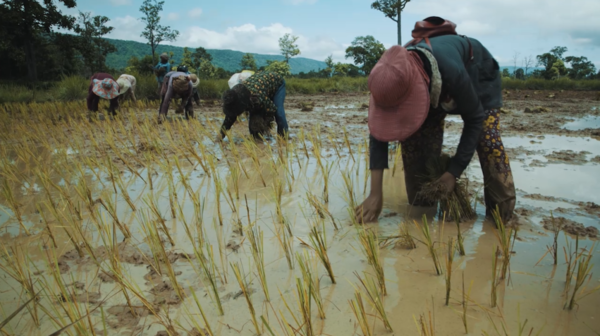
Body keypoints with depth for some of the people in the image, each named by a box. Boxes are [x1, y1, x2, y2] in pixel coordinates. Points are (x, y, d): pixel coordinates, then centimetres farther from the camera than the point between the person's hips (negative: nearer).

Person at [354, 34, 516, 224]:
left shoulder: (452, 73, -47)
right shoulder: (394, 79, -34)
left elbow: (474, 119, -30)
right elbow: (379, 132, -30)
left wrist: (454, 171, -32)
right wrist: (375, 193, -34)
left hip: (478, 74, -3)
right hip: (438, 89, 4)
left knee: (488, 139, -22)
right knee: (412, 135, -13)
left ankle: (502, 214, -6)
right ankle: (422, 208, 4)